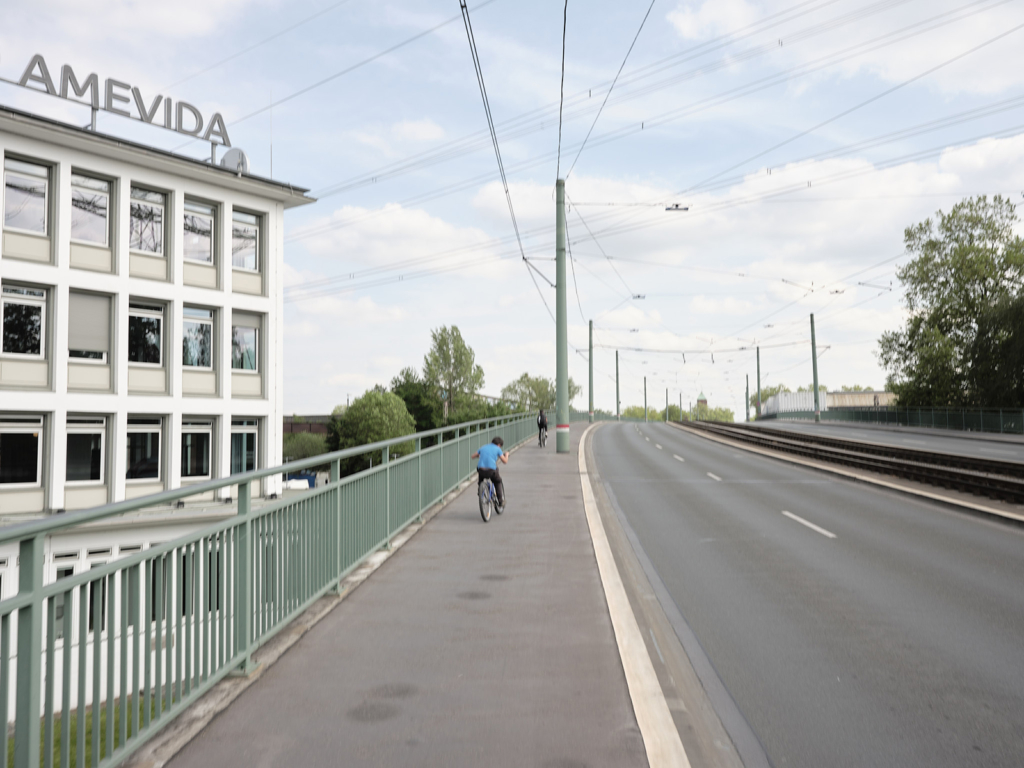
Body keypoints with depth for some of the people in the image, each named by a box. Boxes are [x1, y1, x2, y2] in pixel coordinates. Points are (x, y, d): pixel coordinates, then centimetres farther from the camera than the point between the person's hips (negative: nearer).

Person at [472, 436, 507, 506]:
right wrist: (506, 455, 28)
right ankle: (501, 501, 21)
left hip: (481, 470, 3)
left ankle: (479, 490, 27)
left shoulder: (483, 447, 20)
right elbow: (505, 461, 6)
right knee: (498, 483, 26)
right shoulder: (497, 449, 8)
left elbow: (472, 456, 28)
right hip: (491, 470, -3)